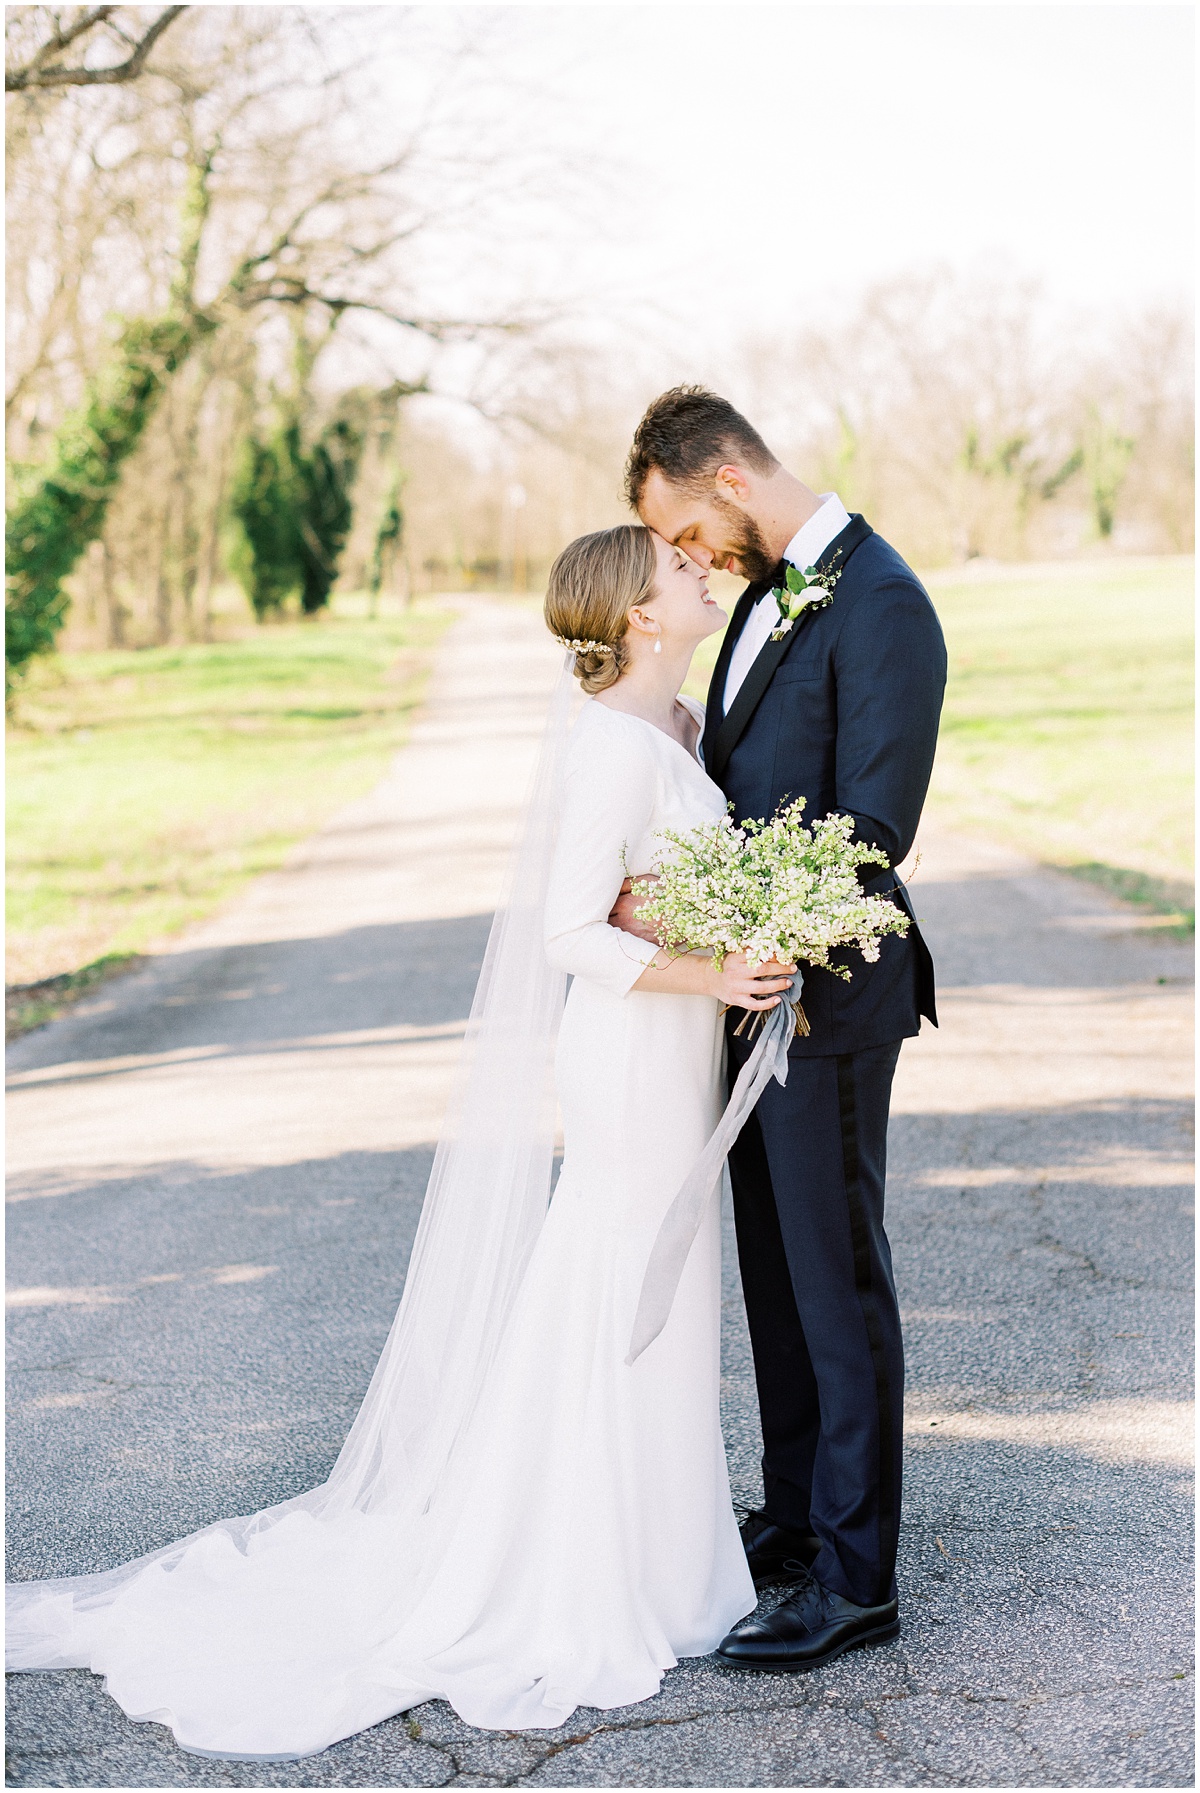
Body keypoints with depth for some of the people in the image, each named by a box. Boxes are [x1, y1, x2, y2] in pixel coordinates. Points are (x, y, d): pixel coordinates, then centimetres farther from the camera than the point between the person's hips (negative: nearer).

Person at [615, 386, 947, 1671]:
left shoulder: (879, 603, -17)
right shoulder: (768, 591, 13)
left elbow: (873, 827, -22)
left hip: (830, 996, -9)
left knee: (837, 1274, -1)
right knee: (776, 1268, 16)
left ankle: (856, 1578, 9)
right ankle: (795, 1522, 30)